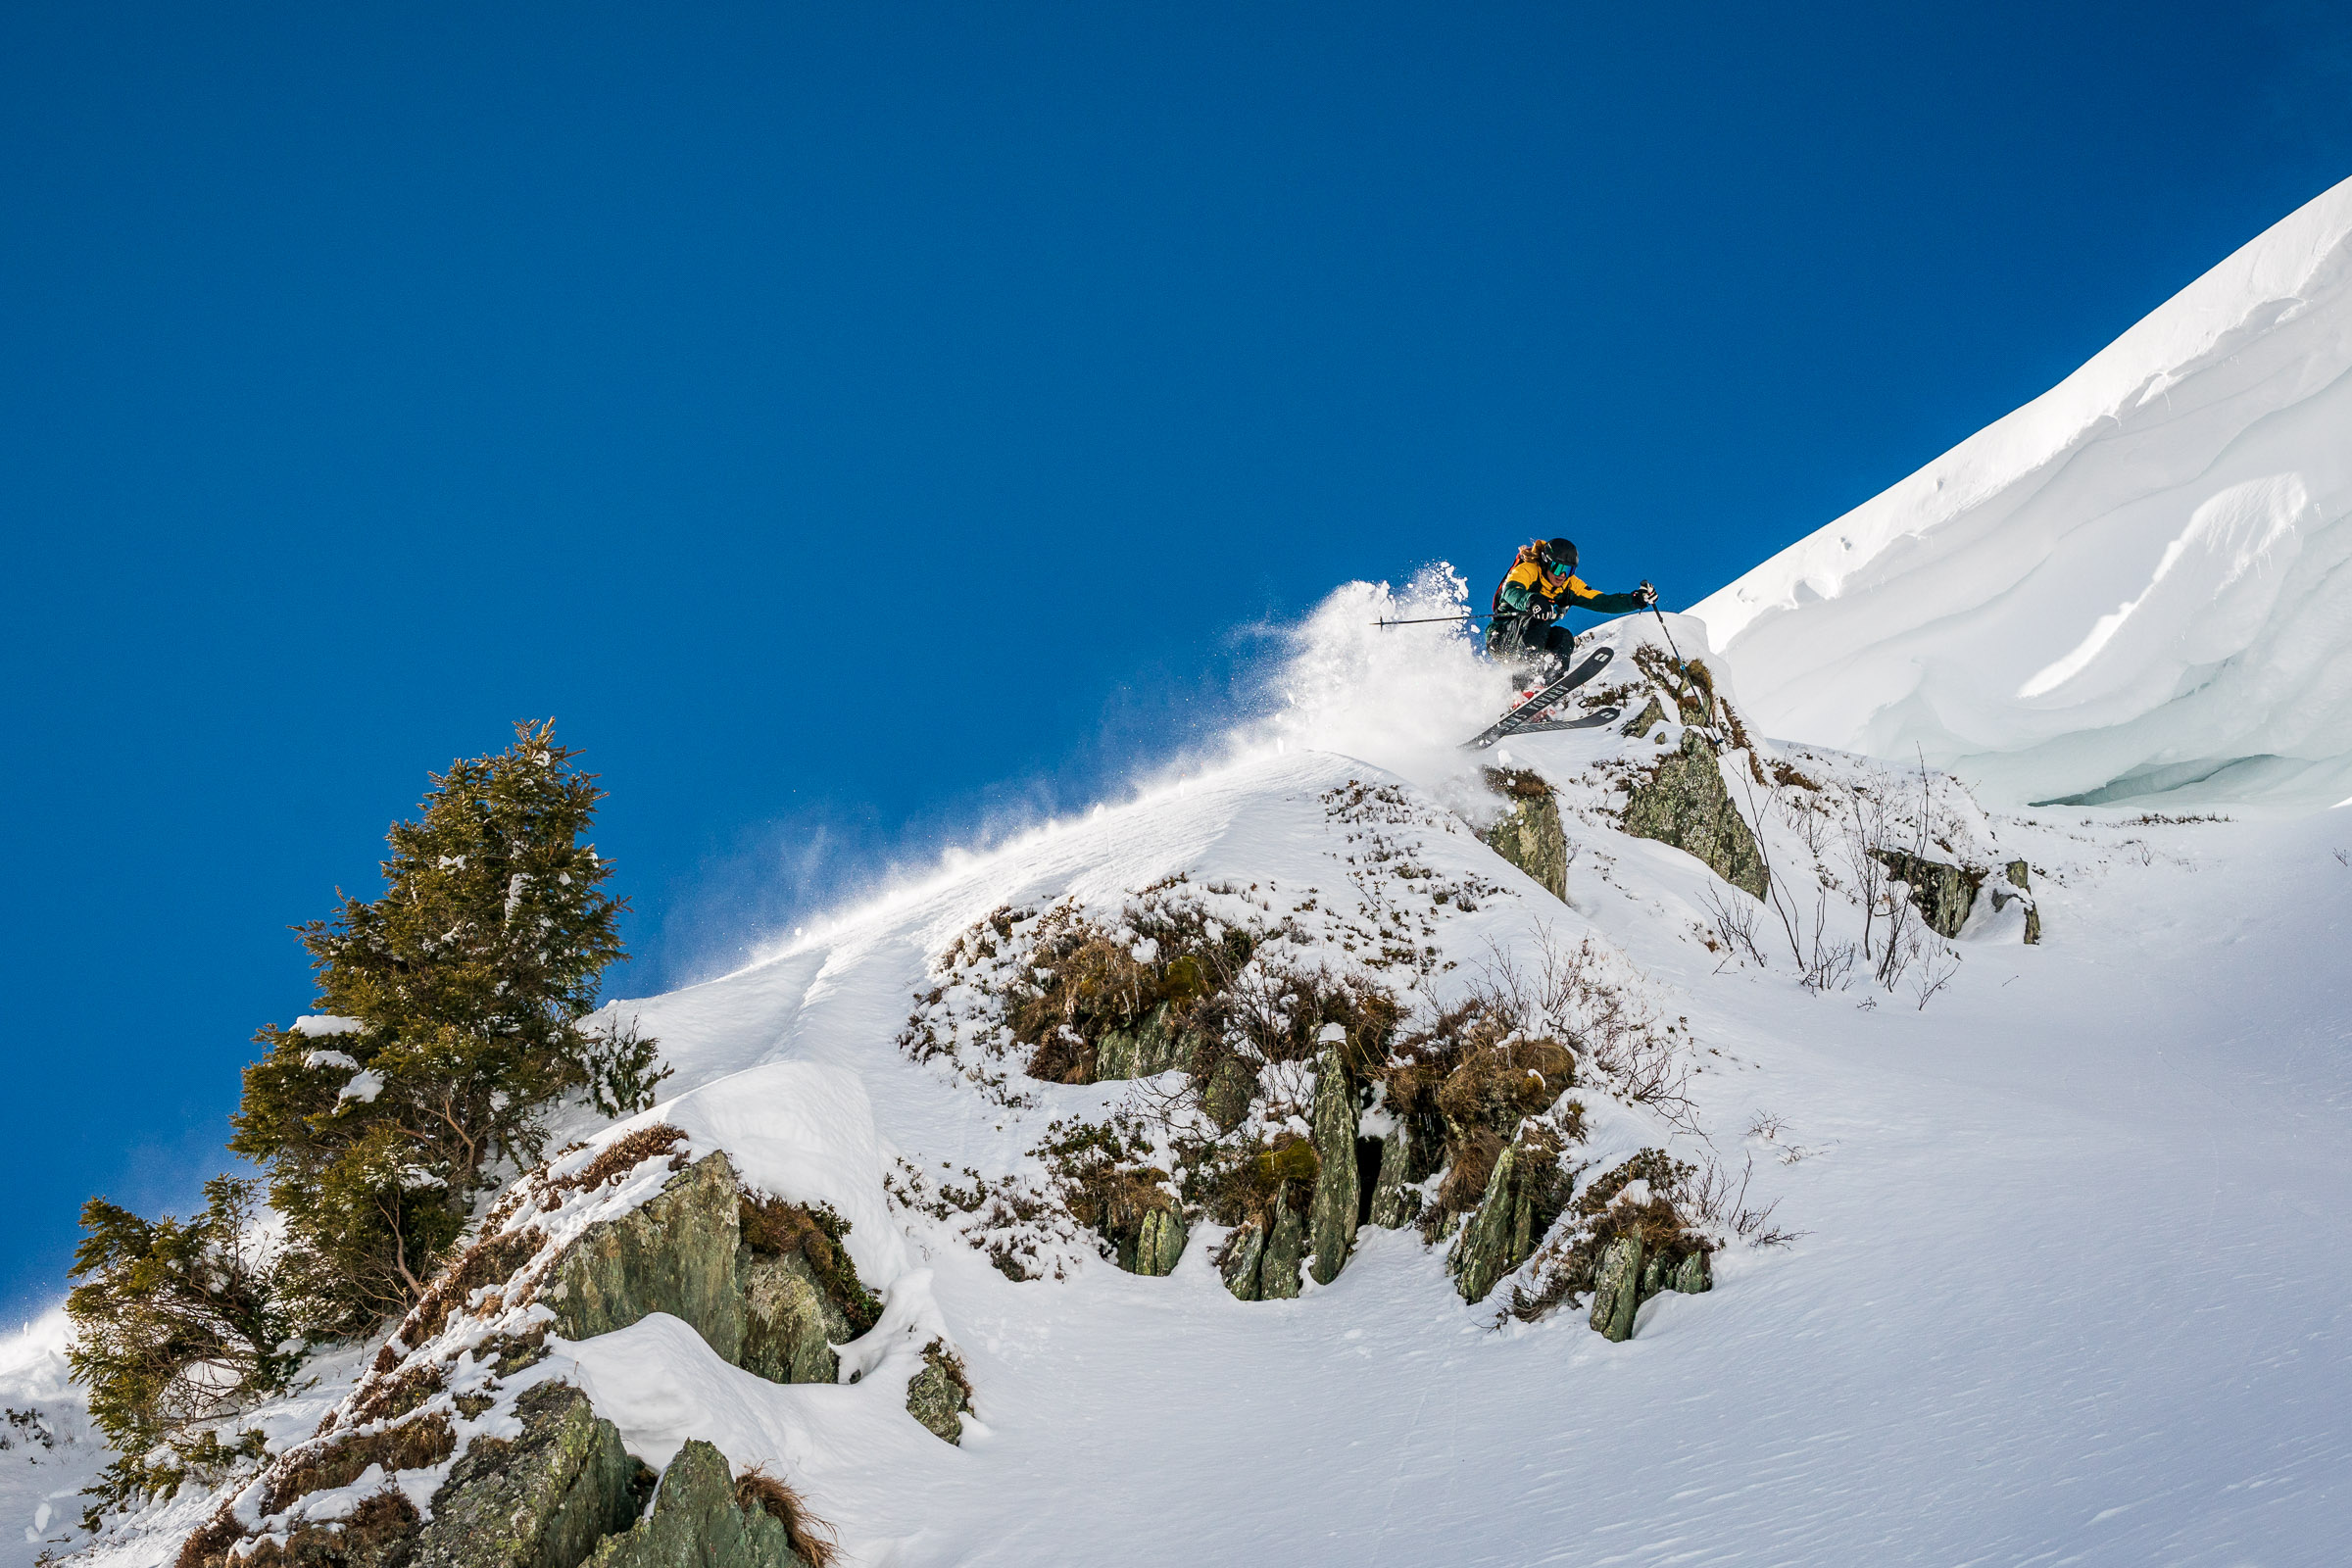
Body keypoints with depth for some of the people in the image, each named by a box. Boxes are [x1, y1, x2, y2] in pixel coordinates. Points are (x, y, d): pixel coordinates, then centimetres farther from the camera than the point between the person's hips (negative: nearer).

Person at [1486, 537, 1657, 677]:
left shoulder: (1570, 585, 6)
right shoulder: (1527, 570, -13)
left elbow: (1602, 602, 1)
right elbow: (1510, 591, -34)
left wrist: (1637, 600, -13)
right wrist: (1531, 601, -56)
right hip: (1501, 637, -6)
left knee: (1563, 637, -21)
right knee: (1537, 620, -33)